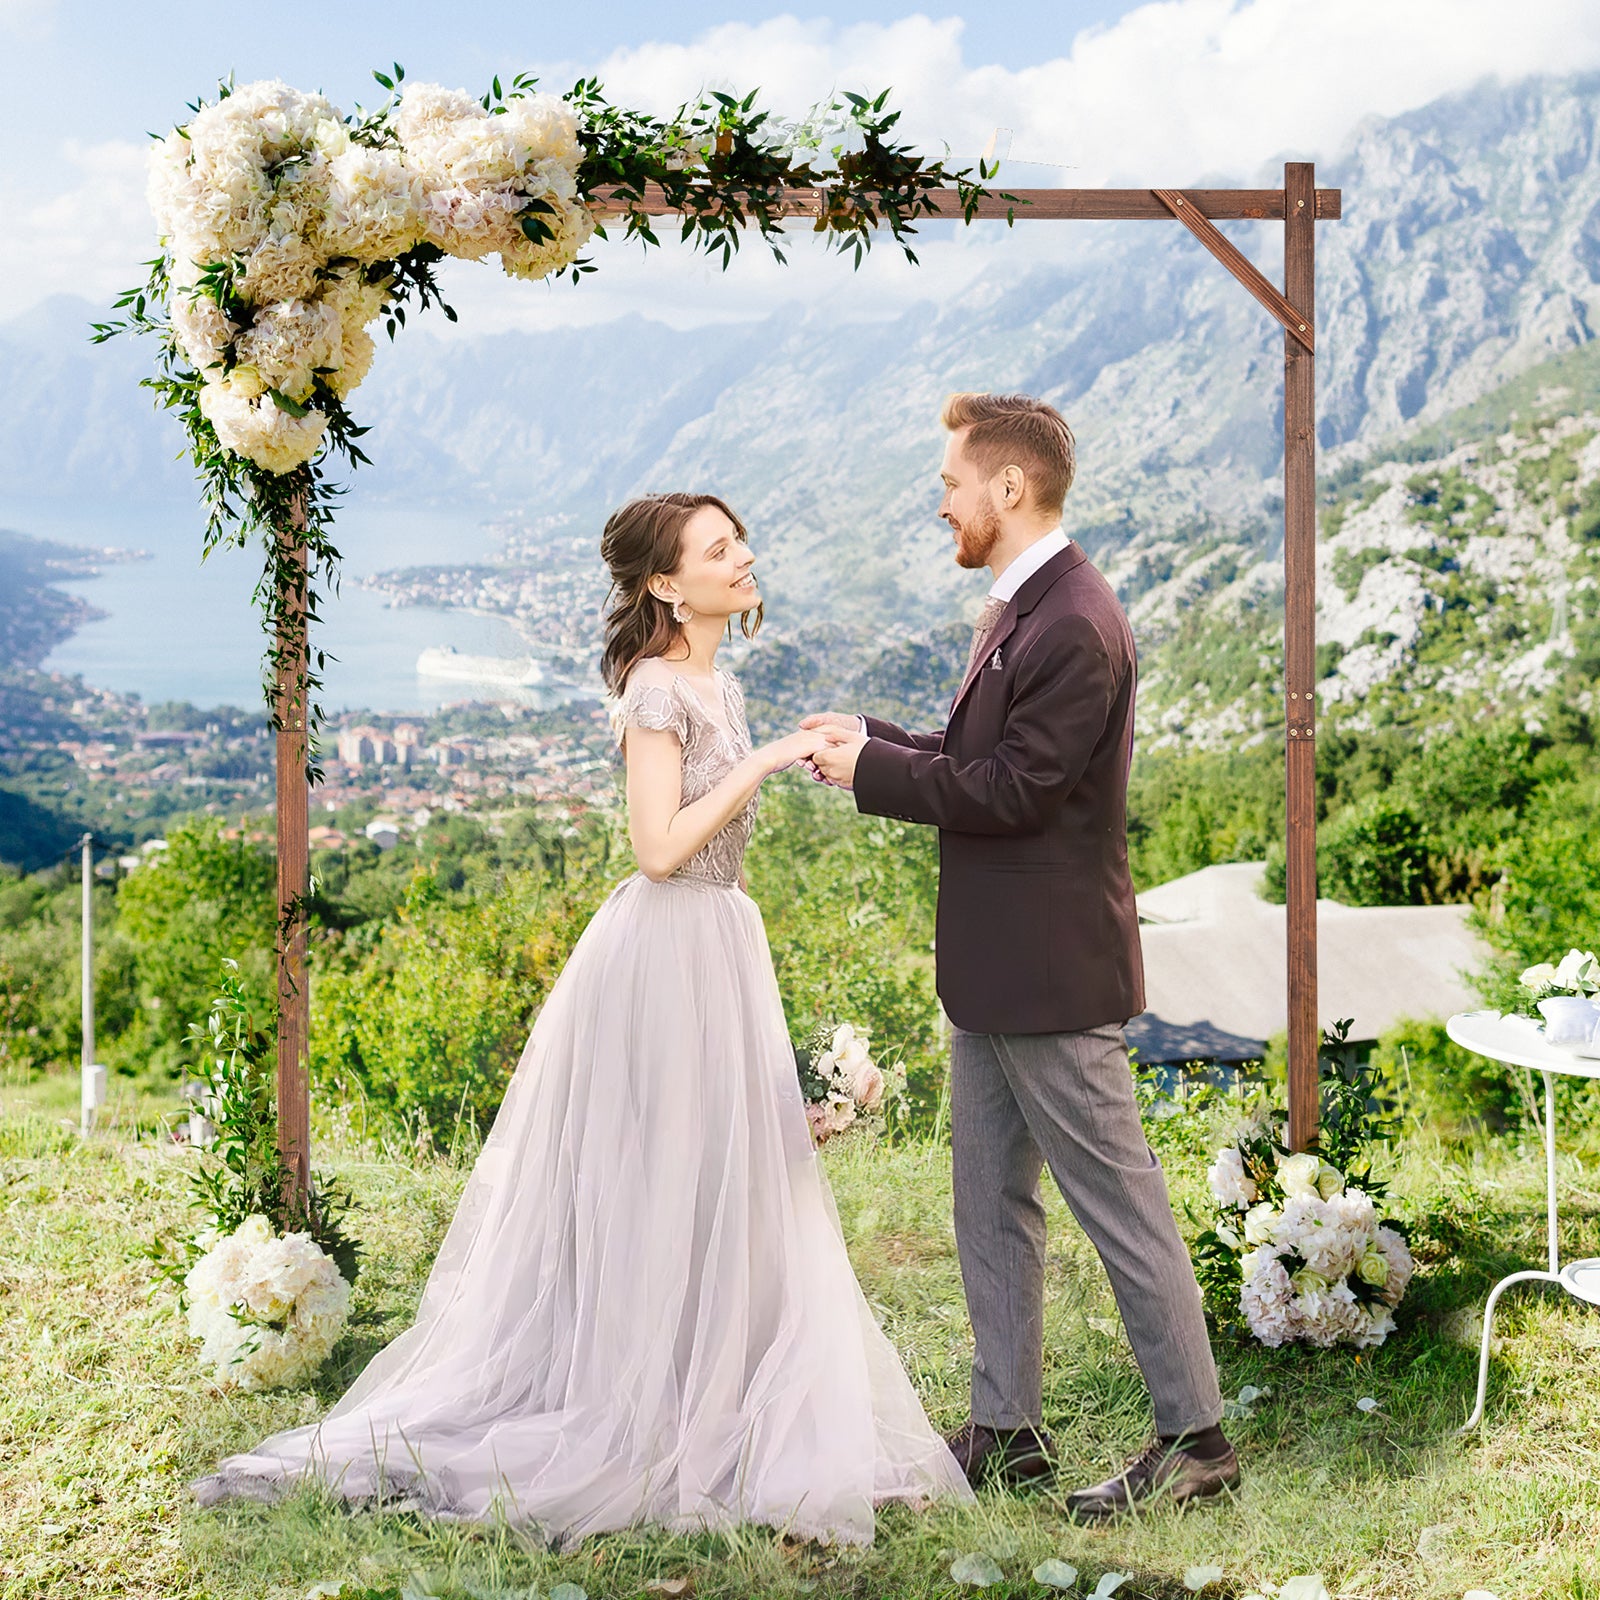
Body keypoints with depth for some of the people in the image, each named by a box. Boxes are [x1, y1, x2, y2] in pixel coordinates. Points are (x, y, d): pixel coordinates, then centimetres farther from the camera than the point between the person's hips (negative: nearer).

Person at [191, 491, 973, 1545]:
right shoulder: (659, 686, -14)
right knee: (658, 1188, -2)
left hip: (719, 944, 9)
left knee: (716, 1191, 12)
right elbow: (662, 846, -22)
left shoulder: (716, 685, 13)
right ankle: (630, 1426, 10)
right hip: (668, 951, -9)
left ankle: (703, 1411, 22)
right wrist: (762, 762, -19)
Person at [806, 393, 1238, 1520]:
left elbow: (1015, 791, -22)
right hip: (995, 967, 10)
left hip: (1052, 973, -10)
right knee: (993, 1205, 15)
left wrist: (871, 771, -14)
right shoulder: (1018, 609, 12)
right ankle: (1006, 1430, 26)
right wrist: (876, 739, 6)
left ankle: (1197, 1438, 12)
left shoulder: (1075, 626, -20)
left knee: (1121, 1205, 0)